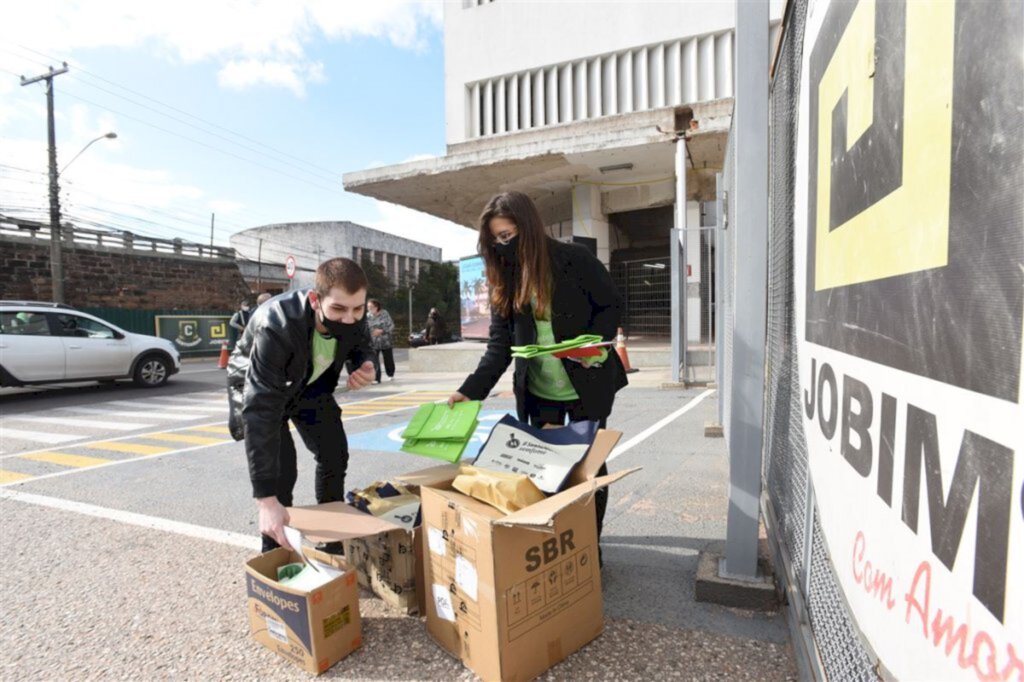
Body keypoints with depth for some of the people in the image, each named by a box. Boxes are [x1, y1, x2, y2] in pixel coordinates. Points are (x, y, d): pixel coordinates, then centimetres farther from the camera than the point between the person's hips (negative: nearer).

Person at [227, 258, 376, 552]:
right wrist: (266, 498, -47)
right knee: (280, 470, -17)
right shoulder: (275, 327, -43)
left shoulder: (353, 316, -27)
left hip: (309, 385, 5)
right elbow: (260, 411, -44)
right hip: (258, 390, -5)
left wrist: (365, 366, -30)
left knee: (335, 453, 4)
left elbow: (361, 347, -3)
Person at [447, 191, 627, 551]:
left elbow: (612, 305, -6)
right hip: (538, 393, 4)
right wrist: (471, 389, -14)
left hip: (588, 384, -3)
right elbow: (500, 343, -3)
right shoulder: (504, 278, 0)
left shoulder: (574, 258, -12)